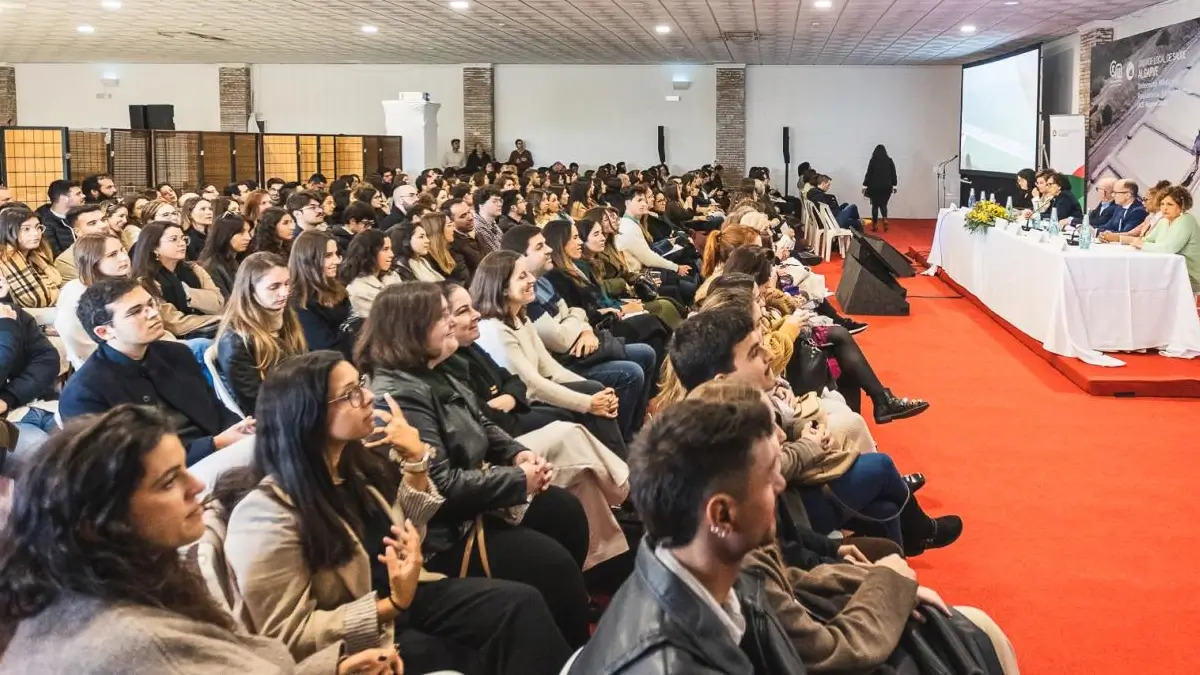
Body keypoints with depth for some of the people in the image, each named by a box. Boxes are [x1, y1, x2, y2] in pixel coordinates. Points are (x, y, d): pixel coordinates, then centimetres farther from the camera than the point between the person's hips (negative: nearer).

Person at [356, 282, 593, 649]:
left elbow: (484, 428, 18)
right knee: (552, 562, -15)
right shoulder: (400, 396, -26)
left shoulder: (434, 375, 7)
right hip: (443, 535, -11)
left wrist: (519, 454, -3)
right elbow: (442, 486, -29)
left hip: (470, 501, 11)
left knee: (566, 510, 6)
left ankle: (567, 614, 21)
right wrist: (519, 479, -20)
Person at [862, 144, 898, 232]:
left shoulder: (873, 161, -7)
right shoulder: (890, 161, 1)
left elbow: (868, 174, -6)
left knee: (875, 205, 7)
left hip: (875, 187, -2)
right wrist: (894, 185, 14)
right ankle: (885, 219, -12)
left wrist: (865, 186, 1)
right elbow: (893, 174, 5)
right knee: (883, 204, 13)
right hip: (887, 187, 2)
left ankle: (875, 225, 7)